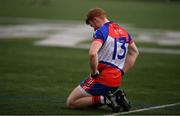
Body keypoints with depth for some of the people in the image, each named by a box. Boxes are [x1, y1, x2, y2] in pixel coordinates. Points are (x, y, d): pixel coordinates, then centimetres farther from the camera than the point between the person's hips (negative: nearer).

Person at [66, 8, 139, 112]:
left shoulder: (101, 32, -13)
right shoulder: (123, 32, 13)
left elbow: (92, 54, -31)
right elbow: (135, 52, 25)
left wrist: (94, 72, -16)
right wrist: (121, 72, 19)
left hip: (102, 78, -8)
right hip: (117, 80, 8)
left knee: (71, 102, 1)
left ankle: (105, 99, -13)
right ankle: (115, 96, 3)